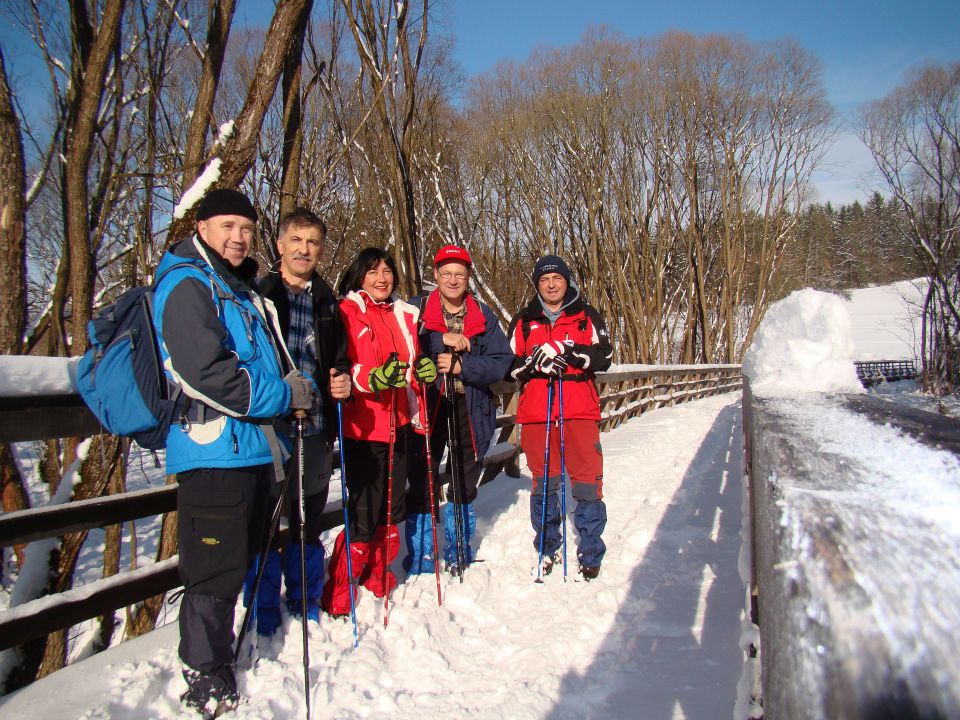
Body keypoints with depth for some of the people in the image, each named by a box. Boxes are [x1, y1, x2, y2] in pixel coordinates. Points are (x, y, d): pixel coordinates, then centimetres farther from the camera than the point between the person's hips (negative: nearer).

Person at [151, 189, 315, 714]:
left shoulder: (241, 290, 19)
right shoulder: (187, 286, -10)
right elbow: (202, 372, -23)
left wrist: (296, 388, 7)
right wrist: (283, 395, -15)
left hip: (251, 446, 10)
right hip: (214, 450, -10)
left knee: (238, 560, 20)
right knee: (217, 566, -1)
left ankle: (218, 655, 37)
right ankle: (204, 675, 18)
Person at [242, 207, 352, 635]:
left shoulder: (327, 302, 14)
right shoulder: (258, 295, 0)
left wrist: (343, 379, 1)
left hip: (315, 431, 4)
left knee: (308, 526, 15)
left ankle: (307, 610, 31)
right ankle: (264, 617, 19)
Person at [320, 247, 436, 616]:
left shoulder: (405, 314, 14)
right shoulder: (347, 312, -4)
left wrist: (424, 371, -2)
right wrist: (375, 379, -30)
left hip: (398, 424, 6)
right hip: (363, 427, -6)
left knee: (392, 507, 13)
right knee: (365, 512, -6)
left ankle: (378, 578, 32)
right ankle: (337, 595, 10)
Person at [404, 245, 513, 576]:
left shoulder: (484, 316, 5)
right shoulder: (416, 309, 0)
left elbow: (502, 360, -4)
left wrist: (461, 366, -16)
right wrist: (439, 340, -22)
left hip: (470, 409, 3)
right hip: (426, 405, -2)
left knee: (464, 483, 14)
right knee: (423, 483, -1)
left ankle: (458, 554, 33)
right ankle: (421, 559, 16)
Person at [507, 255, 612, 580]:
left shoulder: (587, 317, 10)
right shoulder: (523, 321, 13)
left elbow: (604, 357, -2)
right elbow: (510, 366, 7)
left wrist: (570, 352, -17)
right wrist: (535, 360, -12)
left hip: (580, 410, -1)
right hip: (536, 412, 1)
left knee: (587, 480, -2)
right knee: (544, 481, 8)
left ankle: (591, 553, 10)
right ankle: (548, 548, 23)